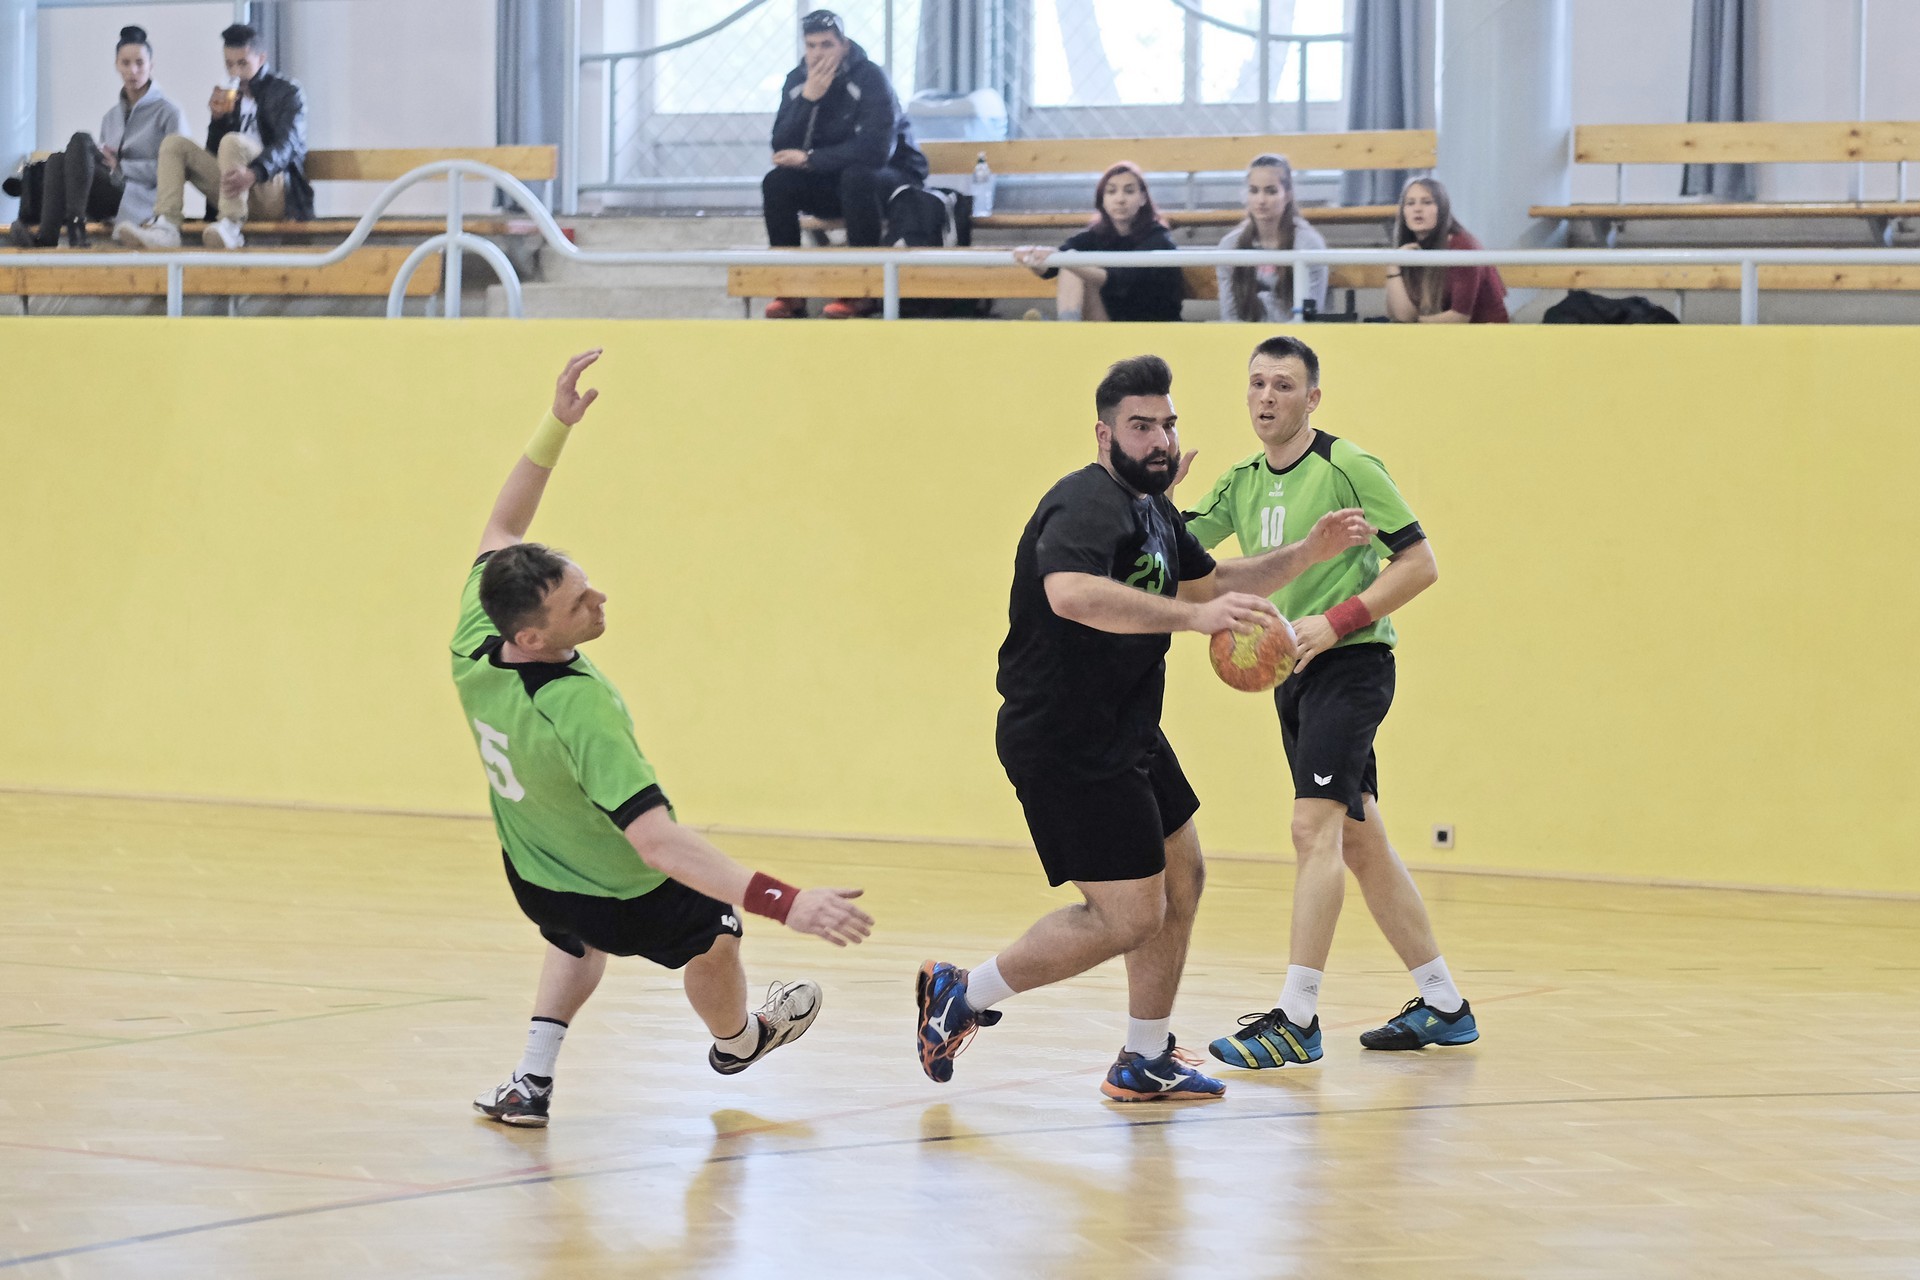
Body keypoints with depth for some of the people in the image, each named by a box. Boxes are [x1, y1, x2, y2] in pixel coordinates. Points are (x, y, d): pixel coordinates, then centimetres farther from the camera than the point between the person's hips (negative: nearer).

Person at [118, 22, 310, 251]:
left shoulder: (288, 93, 2)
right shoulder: (233, 97, 19)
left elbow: (287, 146, -17)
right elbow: (213, 154, 19)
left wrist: (253, 173, -37)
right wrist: (218, 118, 0)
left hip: (277, 195, -6)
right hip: (240, 192, 6)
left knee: (232, 141, -31)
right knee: (174, 144, -4)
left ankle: (230, 228, -45)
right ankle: (165, 227, -24)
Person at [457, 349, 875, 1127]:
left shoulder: (474, 650, -25)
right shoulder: (577, 712, -44)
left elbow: (501, 530, -6)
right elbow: (655, 841, -49)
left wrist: (556, 426, -11)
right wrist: (785, 903, -55)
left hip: (533, 879, 5)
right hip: (628, 898, -5)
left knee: (578, 936, 40)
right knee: (714, 931, 29)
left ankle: (530, 1082, 32)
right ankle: (736, 1040, 59)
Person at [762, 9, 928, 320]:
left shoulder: (869, 78, -19)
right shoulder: (797, 81, -3)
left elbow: (875, 149, -29)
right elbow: (782, 148, -11)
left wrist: (809, 159, -25)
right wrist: (808, 98, -24)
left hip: (889, 178, -5)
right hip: (831, 182, 5)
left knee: (856, 177, -37)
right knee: (776, 183, -18)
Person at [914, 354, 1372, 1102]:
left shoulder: (1153, 509, 13)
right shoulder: (1090, 504, -21)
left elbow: (1209, 581, 30)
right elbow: (1071, 592, -42)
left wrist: (1305, 555, 17)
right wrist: (1193, 617, -48)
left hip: (1124, 733, 11)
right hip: (1067, 748, -11)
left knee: (1180, 878, 18)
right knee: (1128, 918, -9)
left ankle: (1146, 1063, 30)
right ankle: (963, 995, 5)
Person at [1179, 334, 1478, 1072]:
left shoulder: (1346, 468, -10)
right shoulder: (1242, 484, 11)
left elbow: (1420, 563, -11)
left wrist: (1338, 621, -20)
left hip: (1349, 664, -8)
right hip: (1294, 677, 8)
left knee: (1314, 827, -18)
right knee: (1359, 841, 12)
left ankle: (1297, 1020, -20)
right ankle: (1443, 1005, 21)